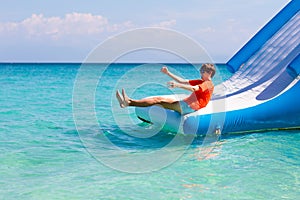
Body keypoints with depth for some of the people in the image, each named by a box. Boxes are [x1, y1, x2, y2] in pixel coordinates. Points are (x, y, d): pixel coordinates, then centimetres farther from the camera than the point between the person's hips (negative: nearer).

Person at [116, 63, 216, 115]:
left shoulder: (208, 84, -3)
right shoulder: (200, 82, 27)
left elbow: (194, 89, -24)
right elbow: (183, 81, 24)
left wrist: (178, 85, -40)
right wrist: (168, 73, 16)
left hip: (190, 107, -9)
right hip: (185, 105, 9)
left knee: (160, 100, -18)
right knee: (159, 99, -3)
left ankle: (129, 102, -27)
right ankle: (128, 101, -13)